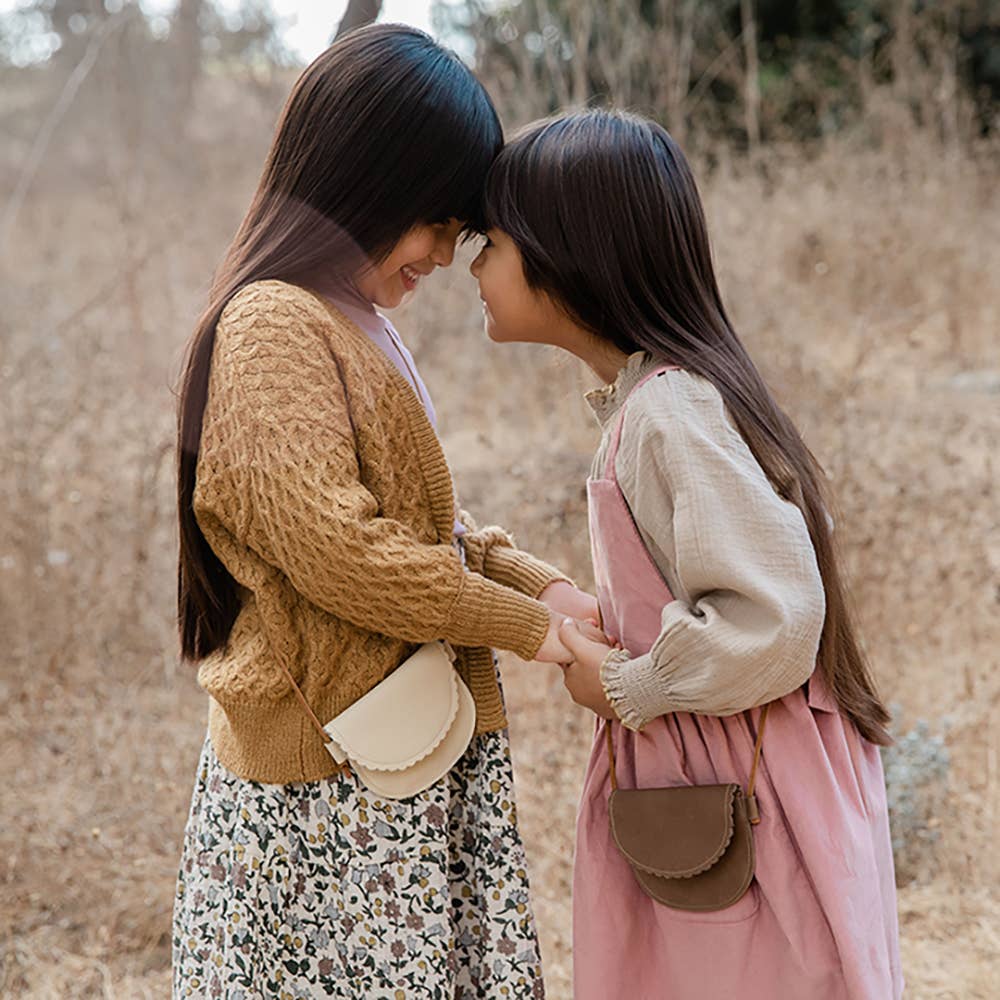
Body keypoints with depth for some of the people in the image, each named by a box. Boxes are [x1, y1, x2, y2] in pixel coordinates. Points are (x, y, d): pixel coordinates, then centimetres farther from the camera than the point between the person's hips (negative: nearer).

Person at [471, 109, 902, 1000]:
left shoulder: (674, 408, -21)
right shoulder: (643, 397, 8)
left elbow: (769, 623, -27)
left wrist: (623, 689, -15)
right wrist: (604, 646, 8)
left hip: (748, 813, -9)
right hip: (688, 790, 9)